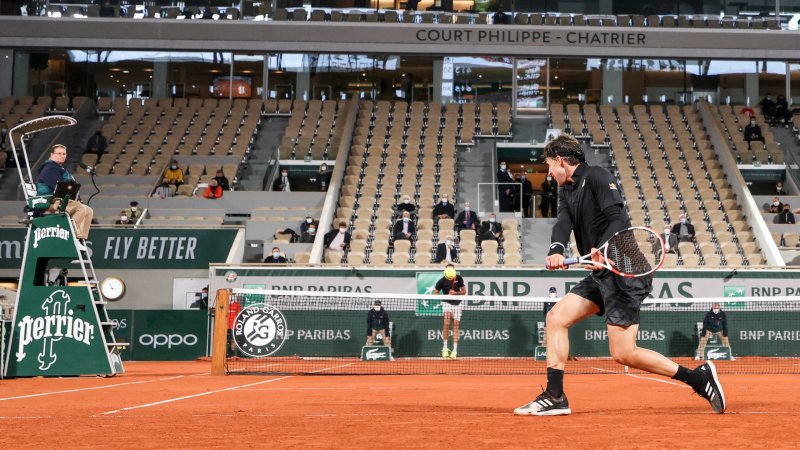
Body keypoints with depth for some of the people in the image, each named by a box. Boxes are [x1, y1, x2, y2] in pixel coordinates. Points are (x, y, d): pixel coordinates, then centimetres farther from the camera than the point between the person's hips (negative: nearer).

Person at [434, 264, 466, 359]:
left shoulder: (459, 278, -4)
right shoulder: (442, 281, -10)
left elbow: (464, 291, 3)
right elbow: (435, 293, -3)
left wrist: (455, 293, -16)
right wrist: (446, 295, -20)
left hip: (457, 304, 2)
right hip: (447, 302, -2)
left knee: (456, 326, 0)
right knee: (446, 323, -19)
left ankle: (454, 350, 2)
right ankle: (445, 347, -10)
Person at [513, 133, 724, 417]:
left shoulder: (597, 177, -8)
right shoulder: (566, 190, 17)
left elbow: (618, 219, -20)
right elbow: (563, 224, 0)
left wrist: (602, 250, -38)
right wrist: (556, 251, -22)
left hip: (624, 273, -9)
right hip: (600, 276, 9)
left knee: (623, 353, -12)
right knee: (556, 318, 1)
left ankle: (699, 378, -3)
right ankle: (554, 398, 1)